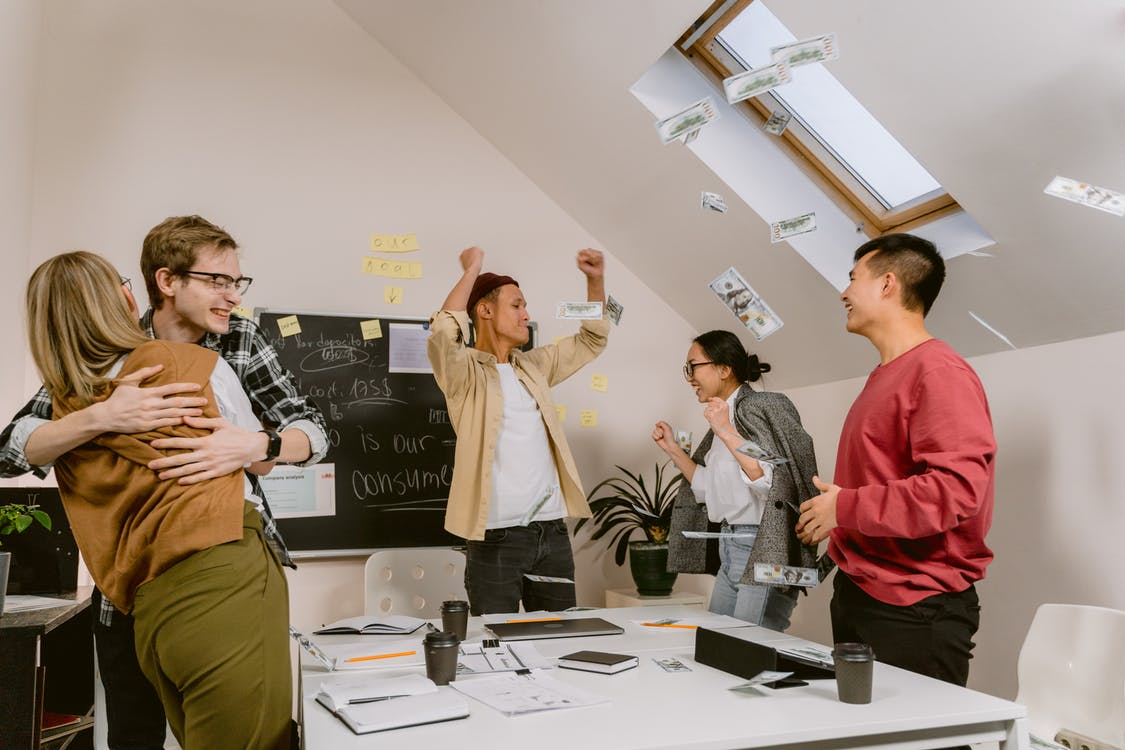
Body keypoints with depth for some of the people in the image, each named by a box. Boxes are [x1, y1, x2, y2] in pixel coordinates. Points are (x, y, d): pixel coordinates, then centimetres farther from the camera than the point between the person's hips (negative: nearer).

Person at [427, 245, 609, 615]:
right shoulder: (464, 371, -5)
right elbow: (443, 334, -27)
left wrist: (596, 280, 11)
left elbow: (591, 341, 24)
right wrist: (472, 271, -15)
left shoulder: (533, 365, 14)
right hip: (497, 536, -6)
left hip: (553, 530, 6)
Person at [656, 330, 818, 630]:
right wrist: (672, 449, 14)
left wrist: (727, 432, -22)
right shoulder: (725, 415, 12)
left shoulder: (760, 407, -11)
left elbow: (772, 483, -22)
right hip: (730, 549, 9)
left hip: (764, 551, -9)